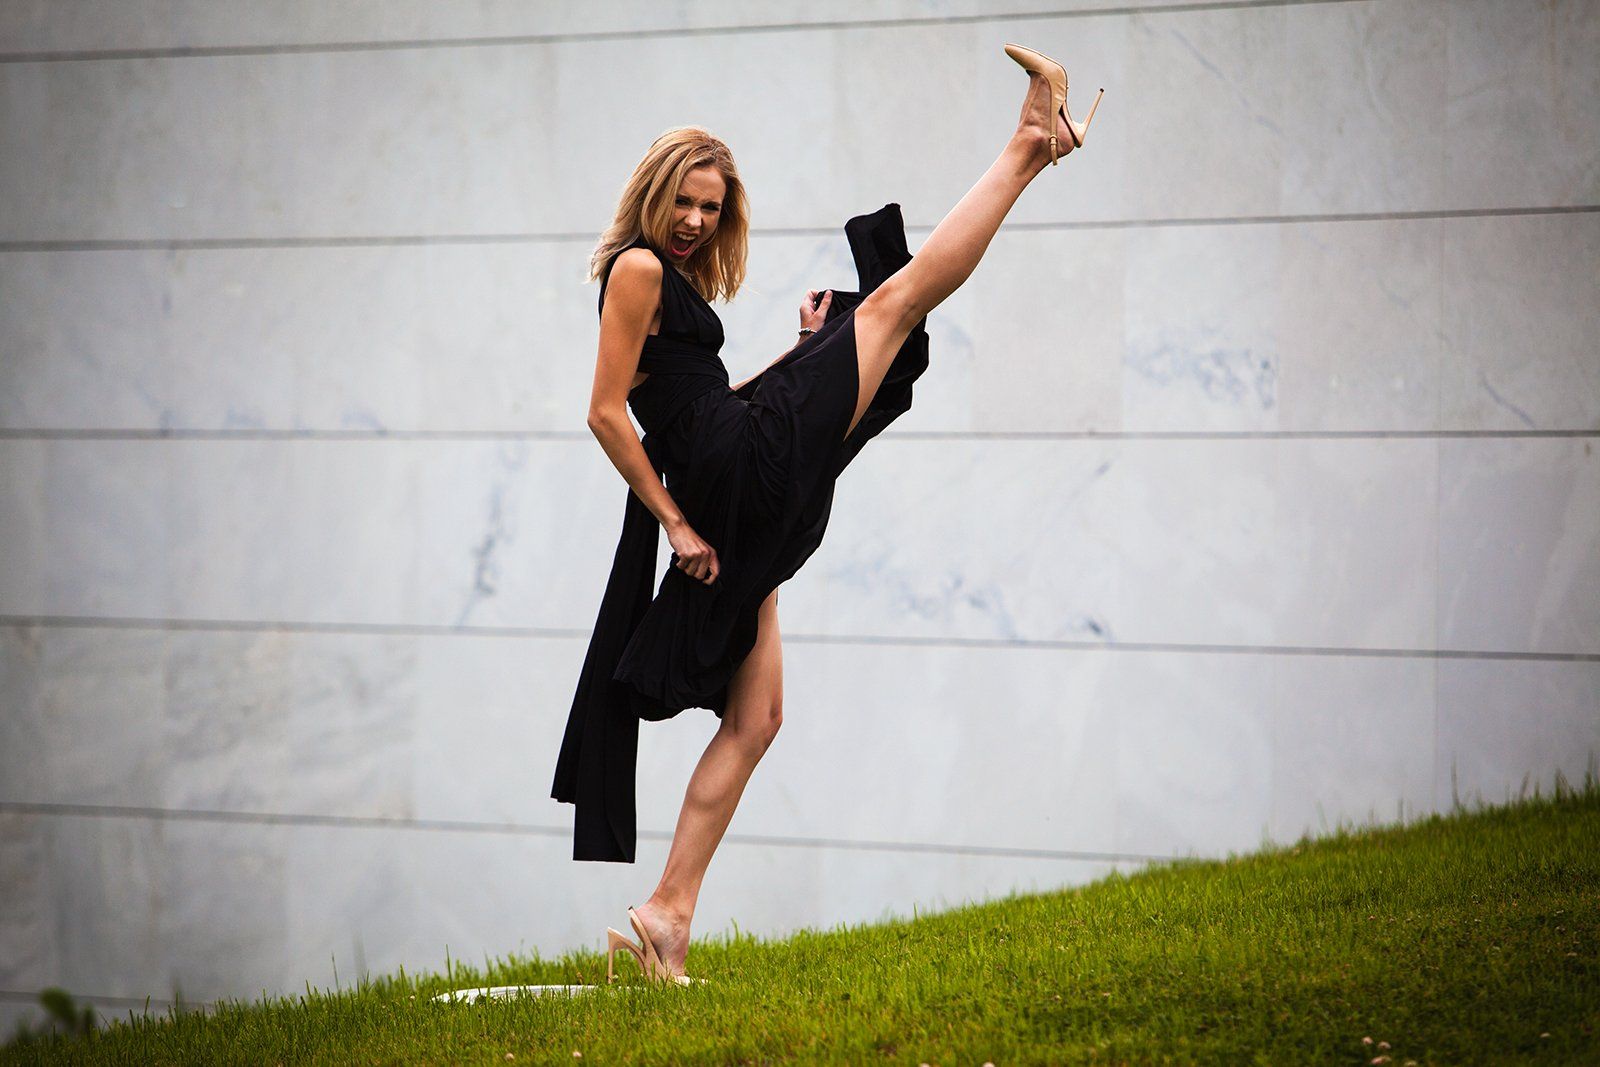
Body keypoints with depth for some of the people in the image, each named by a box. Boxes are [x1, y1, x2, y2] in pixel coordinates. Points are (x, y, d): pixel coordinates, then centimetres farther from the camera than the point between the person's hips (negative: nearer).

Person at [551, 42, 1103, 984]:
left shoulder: (679, 281, 22)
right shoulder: (638, 269, -6)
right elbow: (607, 411, -13)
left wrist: (801, 353, 17)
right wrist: (675, 522, -13)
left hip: (737, 512, 10)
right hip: (747, 462, -10)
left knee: (754, 720, 9)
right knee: (895, 295, 1)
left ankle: (669, 912, 4)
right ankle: (1032, 145, 15)